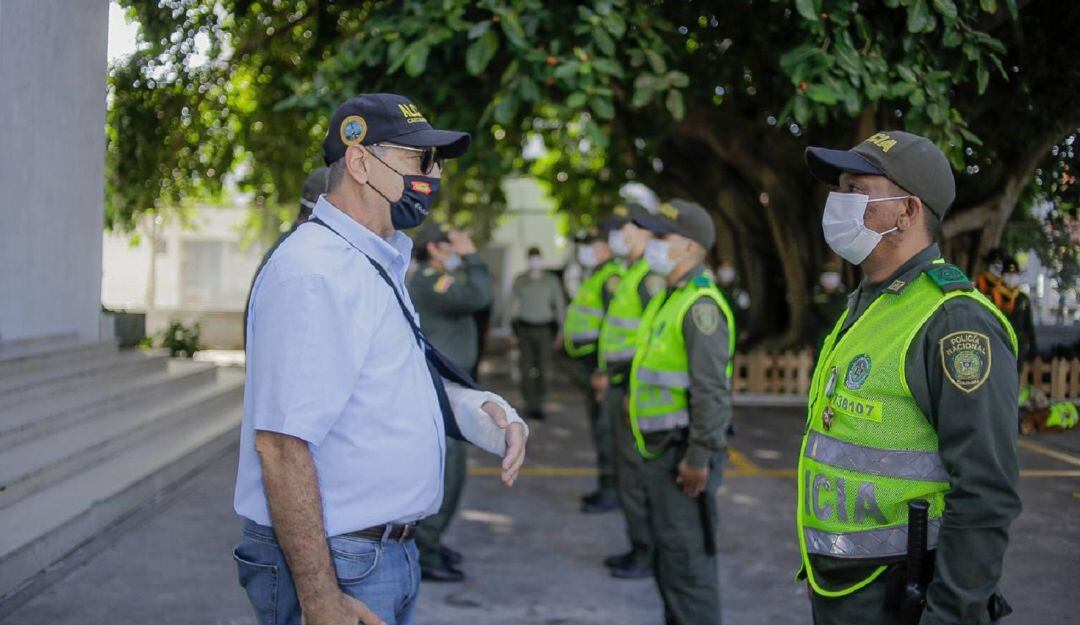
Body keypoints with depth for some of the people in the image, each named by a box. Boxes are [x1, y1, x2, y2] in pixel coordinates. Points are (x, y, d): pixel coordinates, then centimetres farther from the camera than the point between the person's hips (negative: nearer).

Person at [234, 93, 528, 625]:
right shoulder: (314, 274, -20)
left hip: (390, 555, 10)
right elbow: (281, 443, -25)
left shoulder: (379, 266, 13)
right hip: (335, 567, -10)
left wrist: (480, 406, 3)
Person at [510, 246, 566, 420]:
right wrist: (514, 329, 4)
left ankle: (538, 404, 6)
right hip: (525, 328, 0)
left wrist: (560, 331, 4)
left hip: (545, 328, 0)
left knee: (543, 369, -4)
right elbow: (513, 305, 10)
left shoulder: (551, 280, 6)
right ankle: (530, 404, -1)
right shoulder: (519, 281, 7)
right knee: (527, 368, -7)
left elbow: (560, 305, 8)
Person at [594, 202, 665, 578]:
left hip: (636, 389, -10)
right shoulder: (630, 275, 17)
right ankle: (639, 547, 24)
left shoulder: (651, 276, -16)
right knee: (626, 471, 15)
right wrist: (609, 376, 20)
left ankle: (650, 554, 3)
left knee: (635, 474, -6)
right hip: (621, 388, 11)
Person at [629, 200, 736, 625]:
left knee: (688, 559, -6)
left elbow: (713, 391, -23)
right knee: (667, 558, 19)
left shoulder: (700, 305, -17)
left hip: (684, 456, -10)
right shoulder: (669, 298, 15)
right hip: (661, 451, 10)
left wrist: (699, 458, -24)